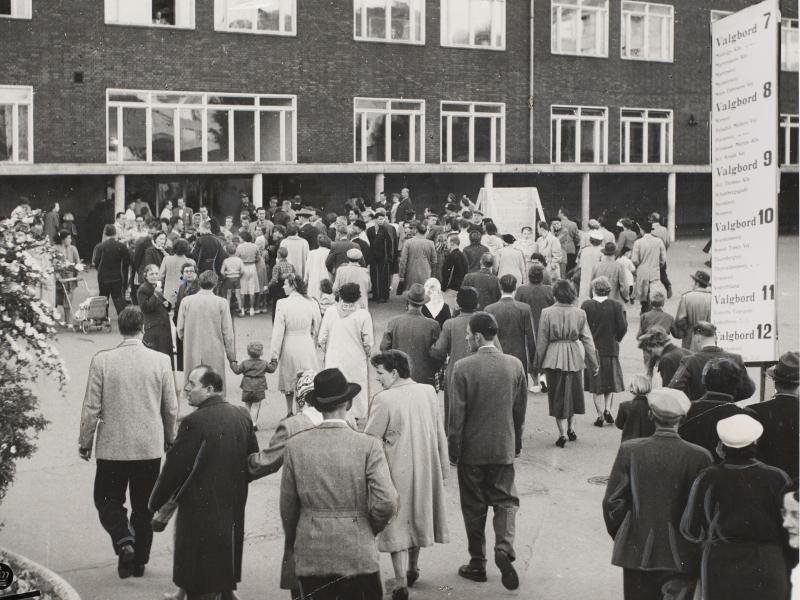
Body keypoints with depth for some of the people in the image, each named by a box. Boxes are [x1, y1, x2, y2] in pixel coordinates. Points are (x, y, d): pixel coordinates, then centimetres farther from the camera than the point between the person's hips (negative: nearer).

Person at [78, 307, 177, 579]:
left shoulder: (101, 361, -11)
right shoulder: (160, 361, -7)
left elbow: (91, 408, -7)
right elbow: (171, 408, 1)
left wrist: (85, 443, 6)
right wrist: (169, 438, 18)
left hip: (112, 447, -1)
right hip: (150, 447, 2)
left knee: (108, 500, 15)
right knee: (143, 506, 15)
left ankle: (124, 540, -8)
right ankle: (138, 560, 22)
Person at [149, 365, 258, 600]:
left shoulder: (194, 422, -19)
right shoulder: (243, 416, 2)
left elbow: (175, 468, -15)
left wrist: (156, 502, -2)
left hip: (200, 513, -7)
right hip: (233, 511, 7)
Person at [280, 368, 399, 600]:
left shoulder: (295, 446, -3)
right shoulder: (369, 446, -9)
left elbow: (288, 505, 5)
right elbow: (386, 503, -13)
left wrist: (291, 545, 20)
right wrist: (371, 529, 8)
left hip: (310, 557, 2)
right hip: (358, 554, -2)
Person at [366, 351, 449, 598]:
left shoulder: (384, 399, -18)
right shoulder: (429, 392, -2)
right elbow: (440, 434, 5)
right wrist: (443, 465, 15)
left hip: (397, 472, -5)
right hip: (426, 468, 5)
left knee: (397, 525, 5)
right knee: (417, 517, 22)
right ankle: (413, 568, 36)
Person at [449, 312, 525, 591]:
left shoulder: (463, 367, -15)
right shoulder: (515, 365, -3)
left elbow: (457, 413, -12)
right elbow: (520, 409, 5)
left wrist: (453, 449, -2)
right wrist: (516, 441, 18)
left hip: (472, 448, -2)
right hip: (504, 447, 3)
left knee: (474, 507, 10)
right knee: (505, 499, 13)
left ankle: (477, 564, 18)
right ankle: (504, 547, -11)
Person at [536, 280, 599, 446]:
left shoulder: (547, 313, -9)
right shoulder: (579, 313, -4)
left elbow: (542, 341, -4)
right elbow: (587, 339, 1)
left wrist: (539, 363, 7)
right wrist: (594, 363, 9)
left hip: (553, 358, -2)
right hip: (574, 357, 2)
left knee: (557, 396, 7)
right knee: (573, 392, 20)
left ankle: (561, 434, 5)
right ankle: (571, 428, 20)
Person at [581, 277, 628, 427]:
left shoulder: (586, 306, -8)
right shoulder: (616, 306, -6)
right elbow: (623, 327, -8)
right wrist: (616, 339, 10)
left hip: (592, 349, -1)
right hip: (611, 349, 1)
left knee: (596, 384, 7)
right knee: (611, 381, 17)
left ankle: (600, 415, 5)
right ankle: (608, 409, 3)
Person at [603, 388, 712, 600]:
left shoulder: (629, 450, -7)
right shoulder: (698, 456, -10)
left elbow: (612, 501, -3)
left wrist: (620, 537, 12)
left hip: (638, 552, 2)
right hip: (681, 556, -1)